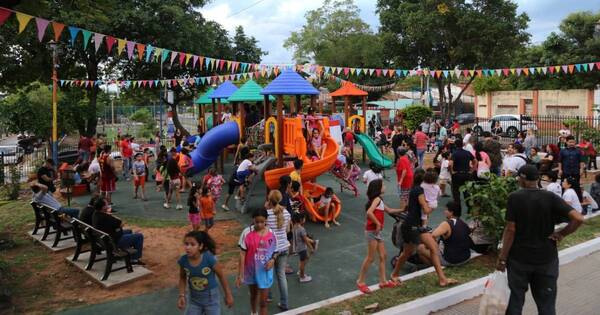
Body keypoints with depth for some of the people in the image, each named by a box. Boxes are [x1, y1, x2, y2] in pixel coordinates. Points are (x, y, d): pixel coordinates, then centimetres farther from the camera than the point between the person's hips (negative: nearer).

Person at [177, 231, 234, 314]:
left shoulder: (209, 258, -27)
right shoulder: (183, 260, -17)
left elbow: (221, 276, -13)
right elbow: (182, 278, 4)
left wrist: (228, 295, -5)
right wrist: (182, 295, -6)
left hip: (211, 297, -3)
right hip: (194, 298, 3)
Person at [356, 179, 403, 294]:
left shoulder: (379, 201, 15)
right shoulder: (377, 199, -13)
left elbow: (389, 210, 30)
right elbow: (369, 212, -29)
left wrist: (402, 209, 34)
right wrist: (378, 224, -21)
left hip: (377, 232, 9)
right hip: (372, 231, -9)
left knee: (383, 256, 12)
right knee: (370, 258, -4)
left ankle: (383, 281, 20)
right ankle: (360, 281, 7)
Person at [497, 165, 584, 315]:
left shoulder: (514, 197, -11)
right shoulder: (551, 197, -6)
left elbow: (510, 230, -13)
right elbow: (578, 219, -16)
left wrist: (502, 258, -7)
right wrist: (561, 234, -1)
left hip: (519, 258, -1)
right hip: (546, 258, 2)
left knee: (515, 300, 13)